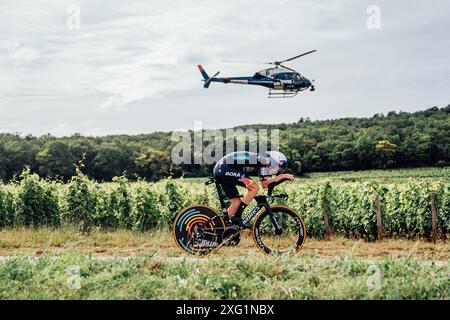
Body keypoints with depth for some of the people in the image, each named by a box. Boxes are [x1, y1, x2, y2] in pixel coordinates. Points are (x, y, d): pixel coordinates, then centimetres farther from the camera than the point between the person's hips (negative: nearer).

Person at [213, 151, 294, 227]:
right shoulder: (264, 161, -7)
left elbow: (265, 183, 21)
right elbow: (264, 184, -7)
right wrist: (282, 176, 0)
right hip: (225, 169, -10)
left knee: (236, 201, 13)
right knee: (254, 187, -13)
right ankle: (237, 217, -12)